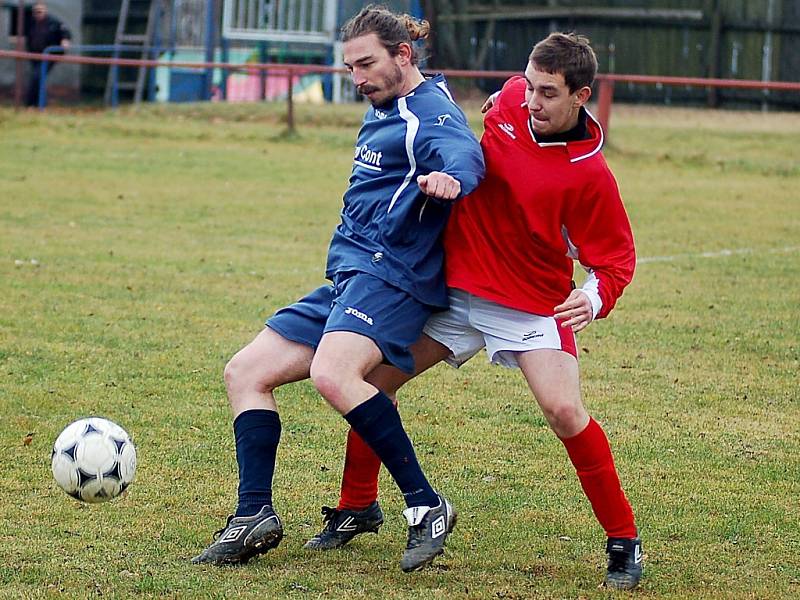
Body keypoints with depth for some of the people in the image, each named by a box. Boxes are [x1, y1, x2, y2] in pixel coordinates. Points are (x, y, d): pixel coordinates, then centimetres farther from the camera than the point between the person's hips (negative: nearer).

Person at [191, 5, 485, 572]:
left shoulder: (430, 111, -9)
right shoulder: (384, 112, 22)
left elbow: (464, 153, -32)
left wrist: (451, 176, -54)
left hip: (391, 276, -11)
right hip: (348, 281, 11)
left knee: (332, 375, -34)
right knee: (246, 371, 5)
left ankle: (426, 507, -26)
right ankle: (254, 516, -1)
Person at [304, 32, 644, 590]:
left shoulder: (589, 175, -20)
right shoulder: (513, 99, -5)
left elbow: (616, 258, -12)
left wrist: (595, 298, -32)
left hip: (532, 304, -6)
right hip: (457, 288, 6)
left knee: (565, 411, -21)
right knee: (373, 376, 4)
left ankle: (623, 539, -4)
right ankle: (358, 507, 23)